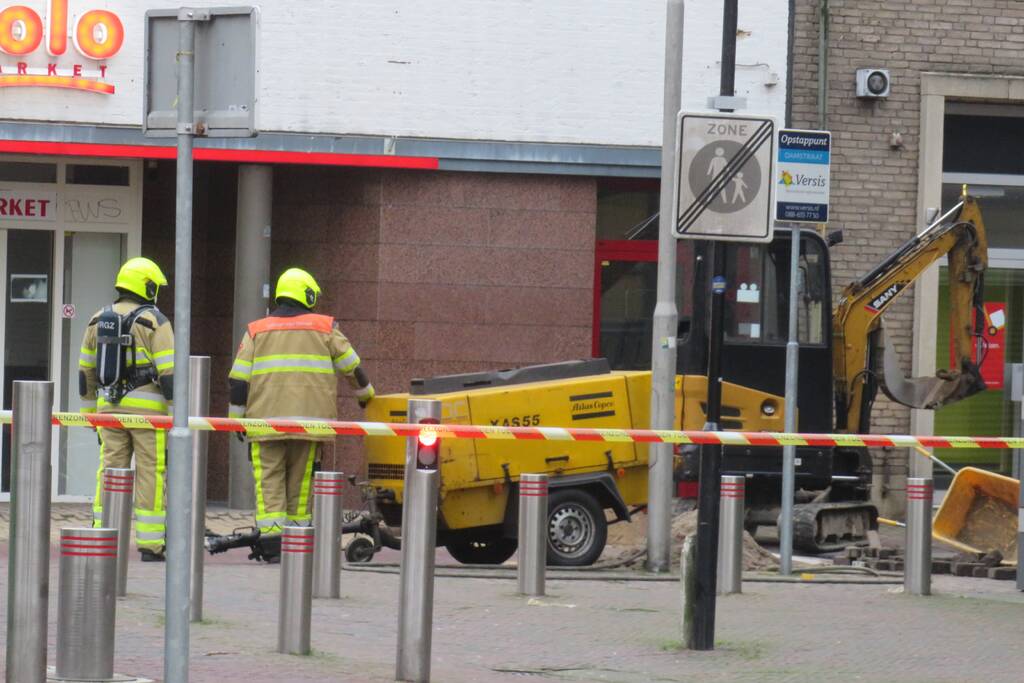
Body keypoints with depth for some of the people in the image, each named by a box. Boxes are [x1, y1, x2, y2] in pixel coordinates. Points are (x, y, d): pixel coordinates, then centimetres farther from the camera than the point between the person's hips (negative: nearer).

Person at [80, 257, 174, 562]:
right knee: (150, 474, -1)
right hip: (147, 407, -5)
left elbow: (86, 371, 13)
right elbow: (169, 371, -13)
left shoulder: (98, 322, 10)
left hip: (110, 407, 5)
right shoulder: (155, 322, -7)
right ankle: (149, 544, -3)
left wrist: (91, 412, 21)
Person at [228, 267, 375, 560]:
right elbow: (352, 367, 17)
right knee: (300, 480, 8)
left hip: (266, 420, 0)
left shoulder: (256, 330, 10)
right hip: (309, 418, 0)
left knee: (269, 480, 0)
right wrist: (366, 394, 34)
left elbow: (239, 379, 5)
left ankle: (271, 538, -13)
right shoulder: (324, 328, 8)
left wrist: (236, 418, 11)